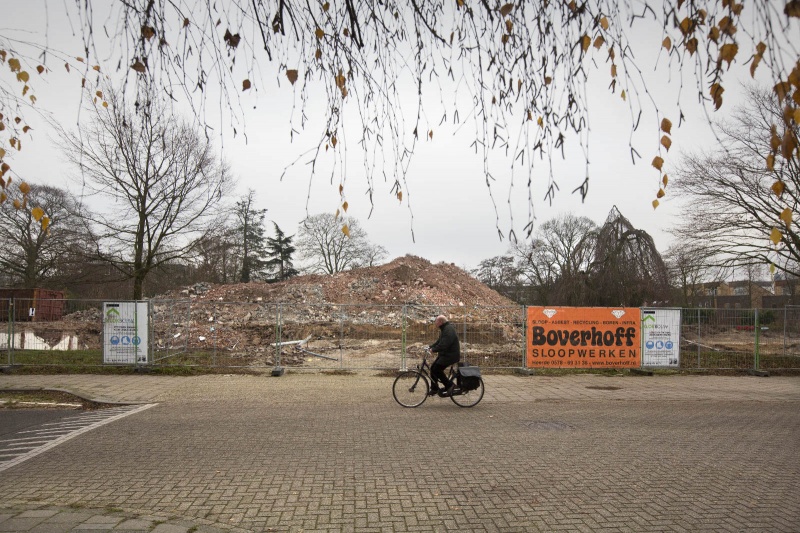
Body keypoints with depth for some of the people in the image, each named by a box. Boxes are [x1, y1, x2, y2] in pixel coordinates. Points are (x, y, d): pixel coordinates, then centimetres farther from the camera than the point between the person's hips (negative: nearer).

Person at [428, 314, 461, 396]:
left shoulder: (449, 330, -22)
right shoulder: (444, 329, 13)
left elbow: (444, 345, -29)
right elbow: (439, 341, 19)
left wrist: (433, 350, -22)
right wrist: (430, 347, 9)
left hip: (451, 355, -10)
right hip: (445, 354, 10)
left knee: (437, 369, -14)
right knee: (433, 368, 8)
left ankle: (450, 385, -4)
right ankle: (434, 389, 18)